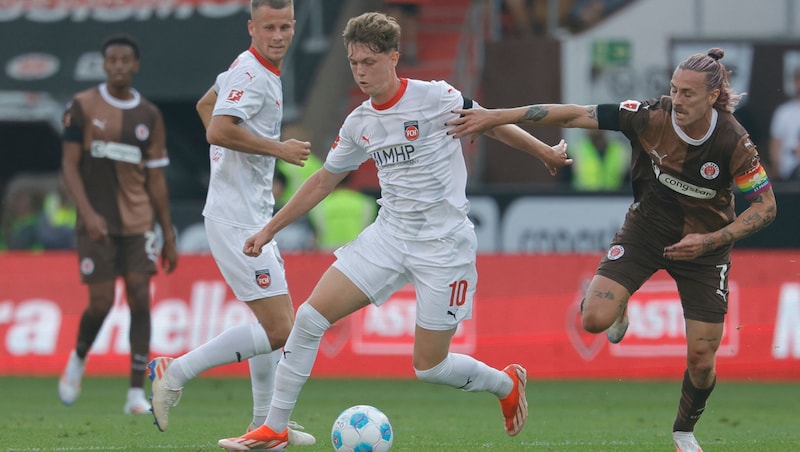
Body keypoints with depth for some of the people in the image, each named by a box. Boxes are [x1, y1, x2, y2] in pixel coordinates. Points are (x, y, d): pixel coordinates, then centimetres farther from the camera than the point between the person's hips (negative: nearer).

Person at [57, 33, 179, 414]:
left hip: (138, 222, 2)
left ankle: (137, 394, -7)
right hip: (97, 222, -2)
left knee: (140, 299, -8)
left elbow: (155, 178, 10)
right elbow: (69, 165, -3)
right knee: (101, 302, -7)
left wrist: (169, 236, 8)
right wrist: (88, 212, -17)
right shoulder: (83, 107, 0)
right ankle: (78, 359, 25)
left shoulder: (149, 116, 7)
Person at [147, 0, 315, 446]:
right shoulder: (251, 74, -17)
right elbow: (219, 129, -31)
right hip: (238, 220, -11)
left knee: (277, 321, 21)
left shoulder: (255, 69, 14)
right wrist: (278, 149, -22)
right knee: (278, 330, -14)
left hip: (253, 213, 11)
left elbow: (206, 105, 29)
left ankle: (265, 422, 29)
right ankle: (176, 373, -6)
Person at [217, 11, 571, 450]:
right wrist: (270, 229, 17)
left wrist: (544, 152, 7)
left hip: (443, 244, -5)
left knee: (429, 367, -3)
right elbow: (324, 180, 17)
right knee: (311, 314, -9)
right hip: (389, 233, 5)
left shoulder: (436, 98, -12)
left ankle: (507, 384, 28)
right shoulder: (358, 124, 5)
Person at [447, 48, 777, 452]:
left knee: (701, 360, 0)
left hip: (703, 247, -1)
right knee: (595, 319, -20)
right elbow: (572, 115, -23)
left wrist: (710, 240, -25)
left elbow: (766, 207, -13)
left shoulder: (734, 143, -25)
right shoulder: (651, 117, -23)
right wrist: (496, 117, -27)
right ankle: (614, 302, 20)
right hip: (645, 229, 1)